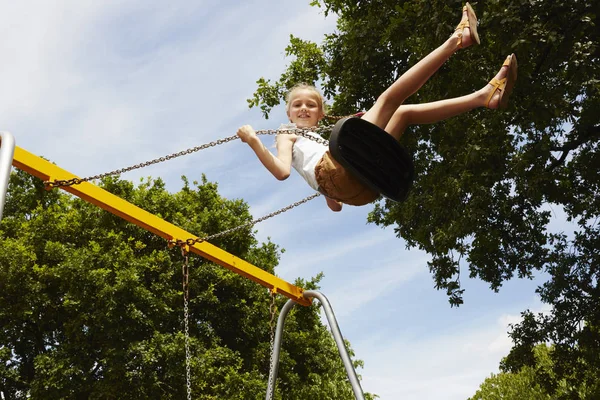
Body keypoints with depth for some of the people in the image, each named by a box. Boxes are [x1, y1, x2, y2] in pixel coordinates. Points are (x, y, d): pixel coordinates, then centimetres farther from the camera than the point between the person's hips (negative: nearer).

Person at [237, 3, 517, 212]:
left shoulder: (320, 140, 40)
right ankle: (457, 39, -15)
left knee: (405, 113, 17)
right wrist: (253, 142, -13)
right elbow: (282, 171, -4)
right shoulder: (288, 137, 22)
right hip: (337, 169, -8)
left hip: (361, 188, 8)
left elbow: (335, 205, 35)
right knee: (388, 98, -9)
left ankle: (485, 96, 5)